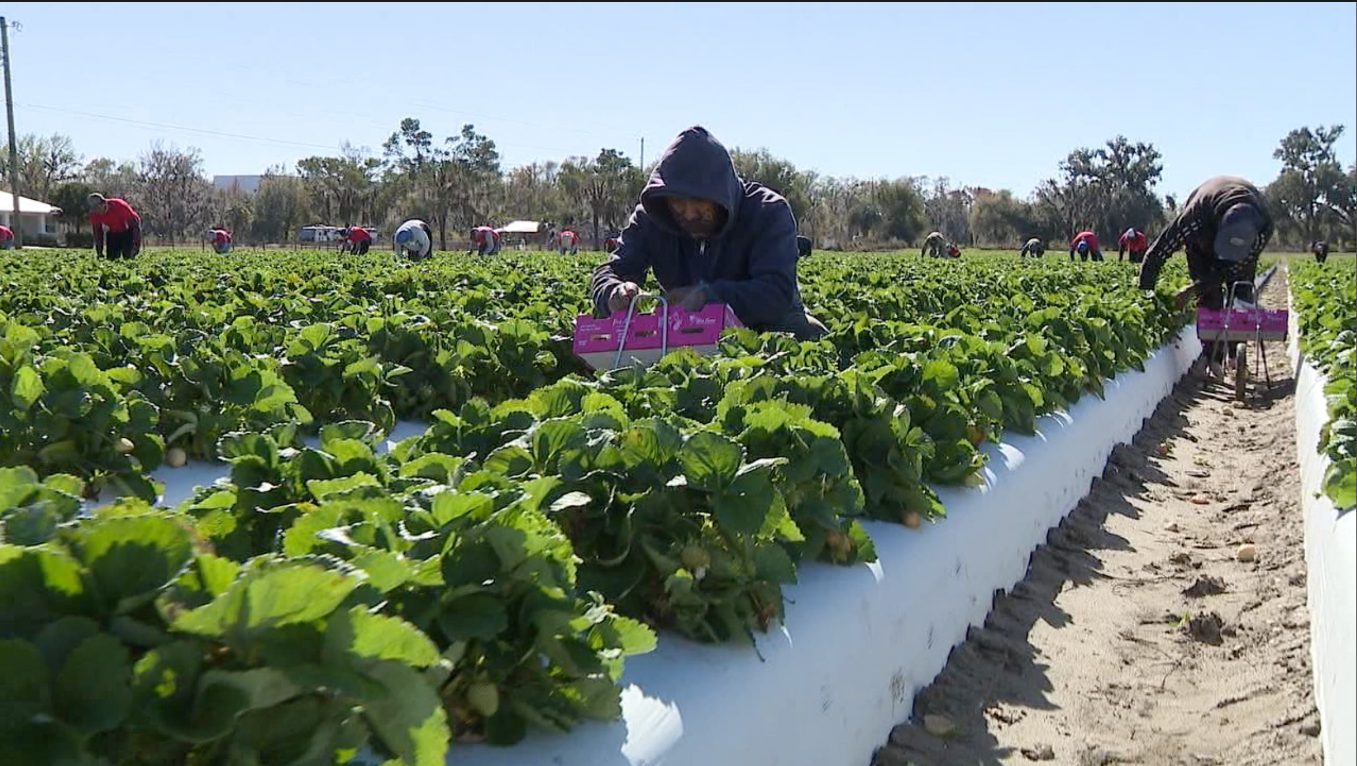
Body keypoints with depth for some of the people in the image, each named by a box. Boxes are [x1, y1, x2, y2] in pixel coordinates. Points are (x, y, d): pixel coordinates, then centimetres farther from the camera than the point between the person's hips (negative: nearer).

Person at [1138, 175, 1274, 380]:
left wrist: (1192, 290, -33)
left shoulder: (1264, 227, -40)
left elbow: (1235, 267, -27)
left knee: (1242, 295, -6)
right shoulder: (1197, 214, -48)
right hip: (1203, 237, -2)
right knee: (1209, 298, -12)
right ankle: (1212, 360, -7)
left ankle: (1236, 355, 7)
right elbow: (1157, 253, -39)